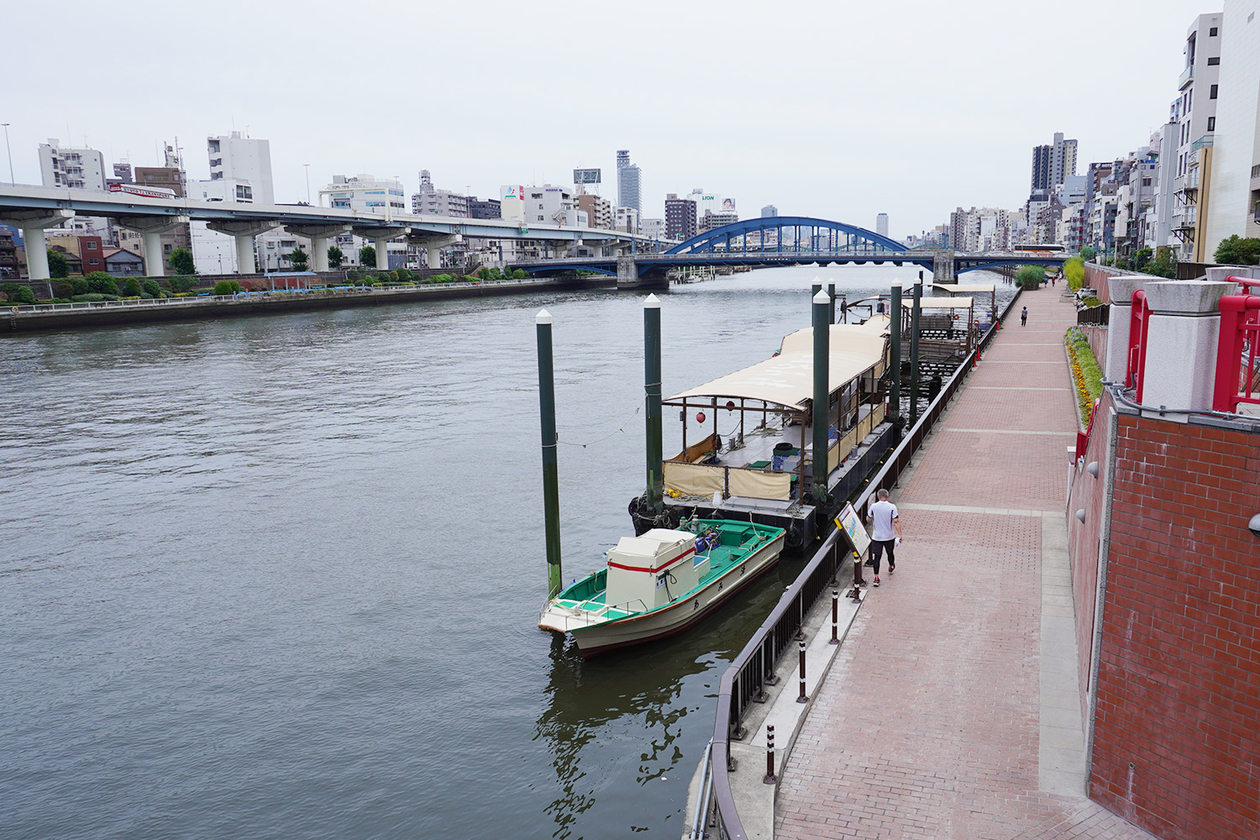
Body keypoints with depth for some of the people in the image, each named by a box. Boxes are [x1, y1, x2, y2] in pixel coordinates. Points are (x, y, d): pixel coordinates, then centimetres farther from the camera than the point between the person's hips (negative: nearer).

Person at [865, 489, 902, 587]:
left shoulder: (873, 506, -7)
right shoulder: (892, 507, -11)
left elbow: (868, 519, 5)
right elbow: (896, 521, -13)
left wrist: (868, 512, 25)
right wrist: (899, 534, -9)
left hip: (876, 537, 0)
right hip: (889, 536, 0)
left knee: (877, 557, 2)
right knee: (890, 553, 25)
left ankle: (876, 578, -5)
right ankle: (891, 567, 51)